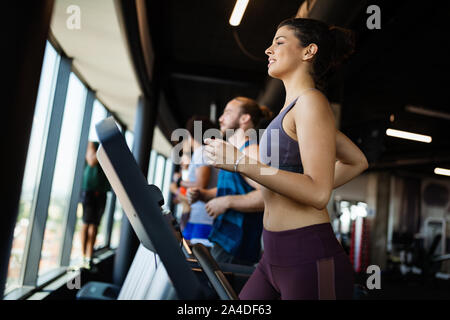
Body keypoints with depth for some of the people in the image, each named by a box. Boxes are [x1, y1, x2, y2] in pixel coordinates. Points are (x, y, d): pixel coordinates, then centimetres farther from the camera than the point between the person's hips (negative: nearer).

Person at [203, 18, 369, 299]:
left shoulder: (311, 102, -12)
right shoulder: (296, 107, 14)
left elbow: (318, 193, -22)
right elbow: (357, 162, 21)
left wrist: (240, 162, -22)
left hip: (309, 258, -9)